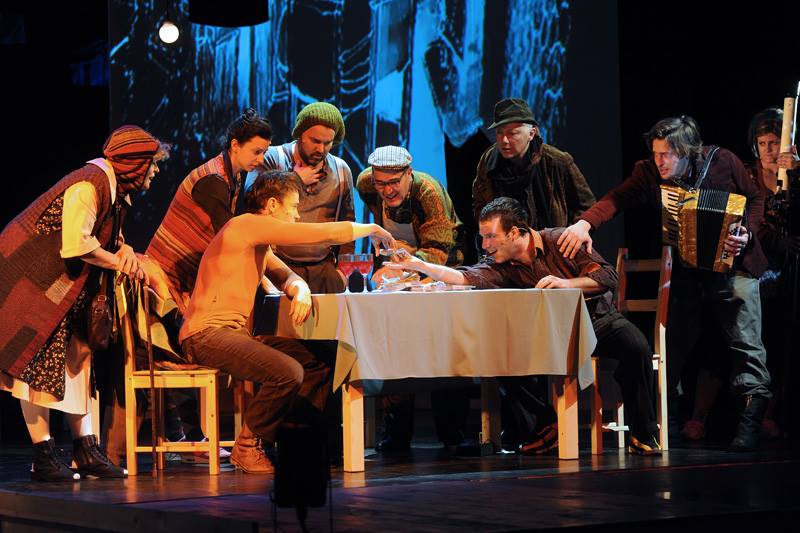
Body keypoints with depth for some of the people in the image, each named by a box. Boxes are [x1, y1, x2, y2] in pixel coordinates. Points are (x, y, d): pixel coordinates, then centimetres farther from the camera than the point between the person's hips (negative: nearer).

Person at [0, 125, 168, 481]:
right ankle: (44, 458, -8)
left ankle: (85, 451, 8)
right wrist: (119, 263, -14)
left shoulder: (114, 189, 10)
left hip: (63, 288, 10)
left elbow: (111, 238, 20)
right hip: (33, 282, -10)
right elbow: (76, 244, -28)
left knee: (77, 357, 6)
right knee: (38, 363, -8)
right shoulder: (88, 185, -22)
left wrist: (125, 251, -3)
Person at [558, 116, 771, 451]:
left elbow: (755, 199, 4)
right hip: (686, 273, 2)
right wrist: (585, 223, -39)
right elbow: (617, 199, -20)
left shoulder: (722, 162, -8)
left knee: (745, 342, -6)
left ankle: (750, 421, -5)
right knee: (674, 345, -1)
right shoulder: (649, 174, -5)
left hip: (733, 265, -2)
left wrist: (747, 234, -14)